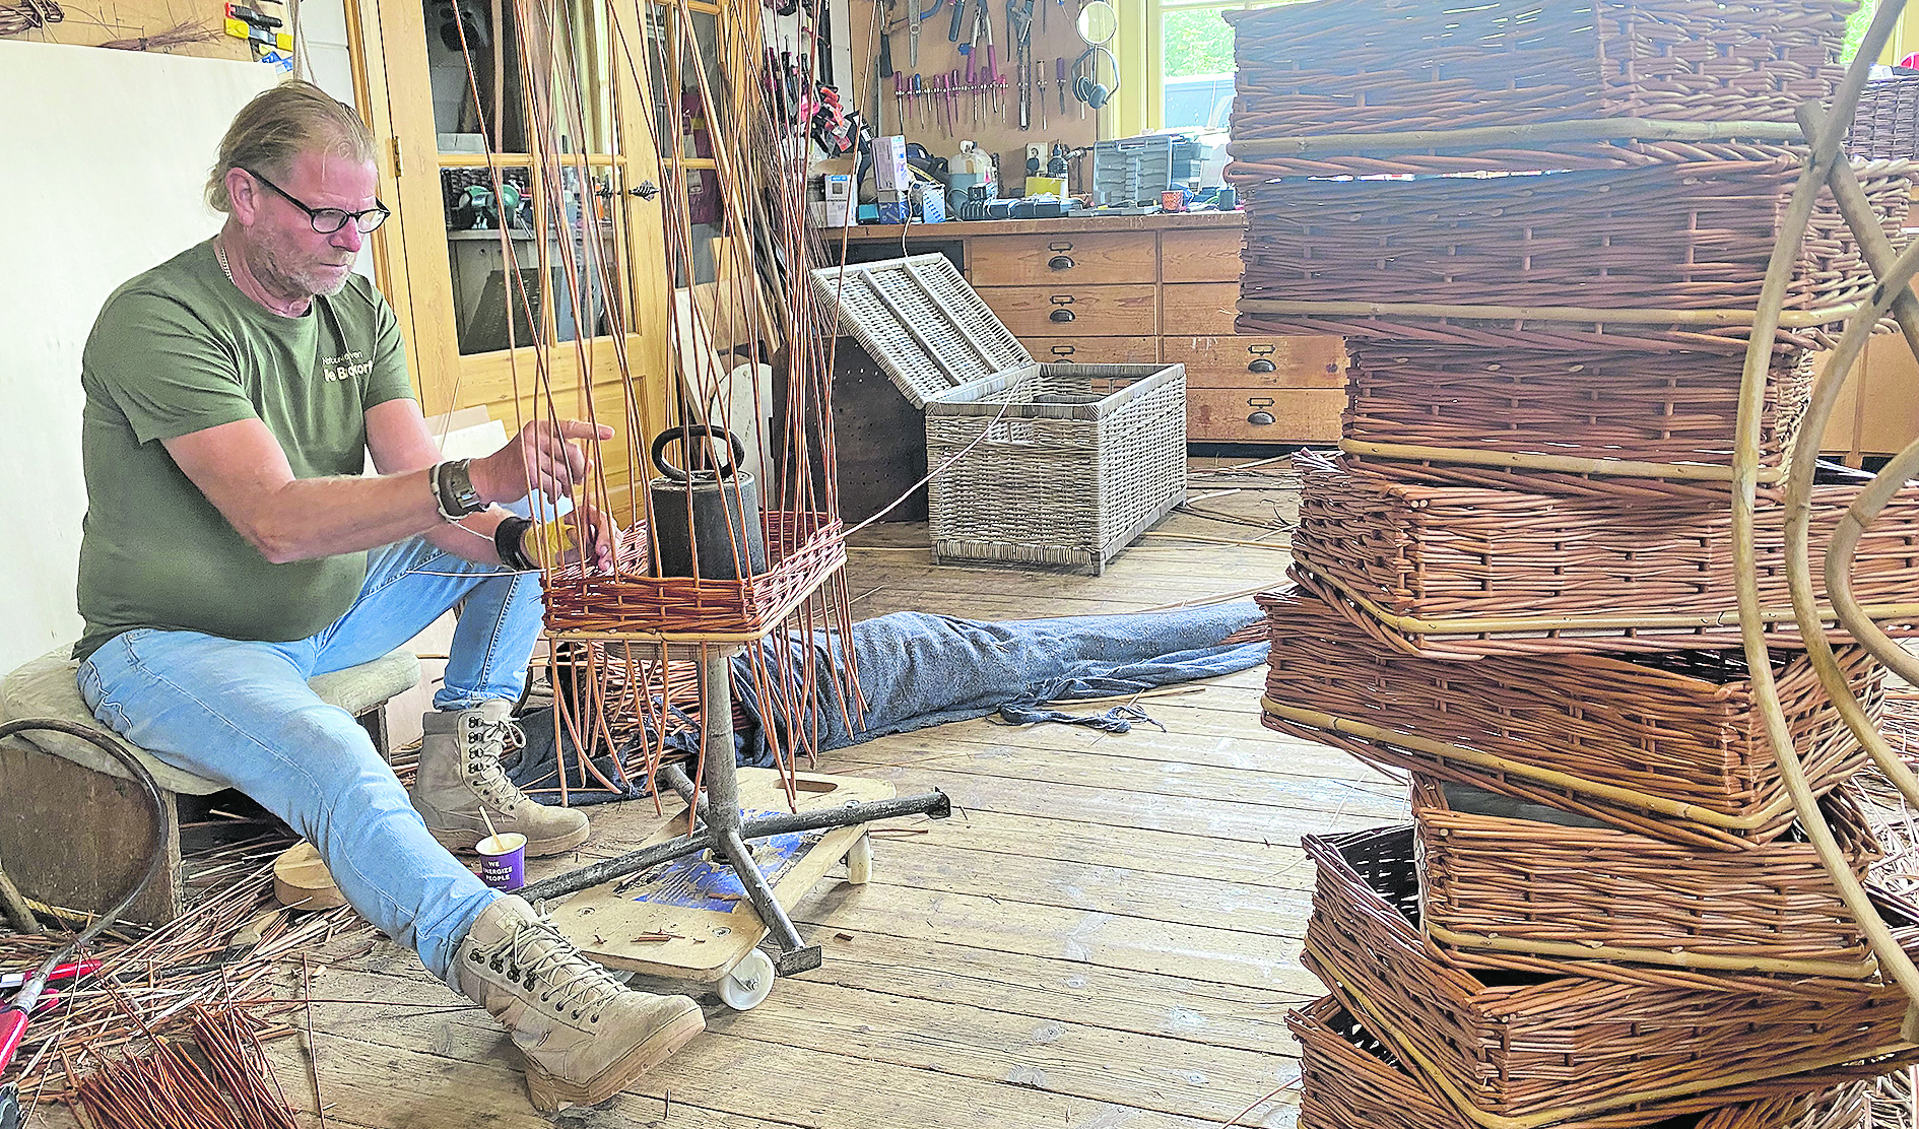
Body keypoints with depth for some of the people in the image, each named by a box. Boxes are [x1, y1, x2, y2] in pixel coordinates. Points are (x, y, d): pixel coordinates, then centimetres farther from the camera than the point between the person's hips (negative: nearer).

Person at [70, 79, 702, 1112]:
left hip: (333, 606, 8)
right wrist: (475, 479, -44)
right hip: (175, 643, -8)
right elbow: (279, 521, -33)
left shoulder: (358, 310, 2)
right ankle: (543, 1004, -47)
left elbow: (422, 497, -7)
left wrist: (525, 536, -29)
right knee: (332, 761, -38)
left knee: (528, 531, 0)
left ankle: (459, 778, -3)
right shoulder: (155, 322, -21)